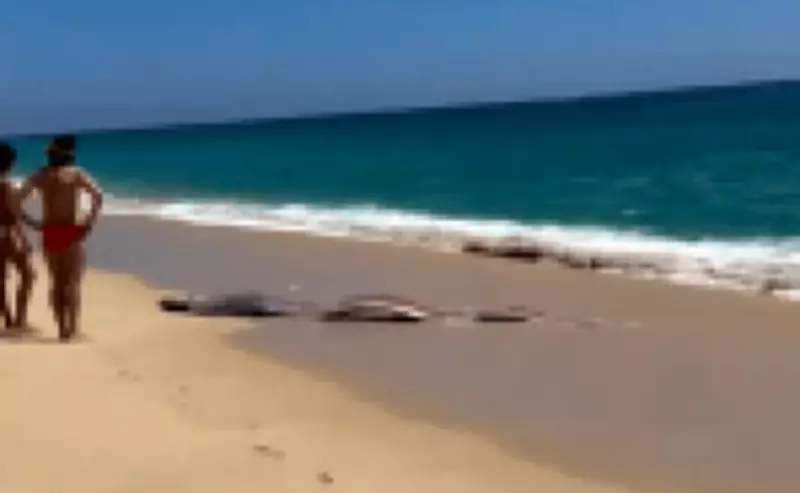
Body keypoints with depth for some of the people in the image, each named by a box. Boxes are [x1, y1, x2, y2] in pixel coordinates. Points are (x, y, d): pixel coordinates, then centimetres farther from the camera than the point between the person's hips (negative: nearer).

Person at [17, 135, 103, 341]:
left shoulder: (40, 175, 7)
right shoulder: (77, 173, -4)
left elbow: (17, 200, 4)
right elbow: (98, 195, -20)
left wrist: (33, 222, 5)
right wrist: (90, 222, -13)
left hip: (50, 233, 4)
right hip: (71, 232, -4)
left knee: (56, 281, 14)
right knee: (72, 282, 0)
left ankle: (62, 327, 17)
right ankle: (72, 328, -6)